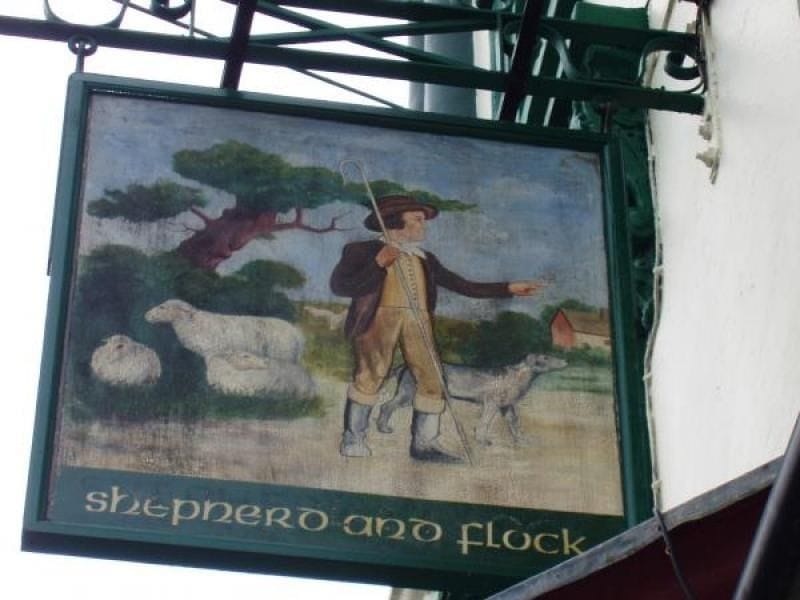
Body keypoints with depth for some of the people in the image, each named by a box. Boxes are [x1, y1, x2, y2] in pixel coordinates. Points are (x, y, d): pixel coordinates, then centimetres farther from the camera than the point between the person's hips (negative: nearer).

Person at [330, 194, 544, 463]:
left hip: (418, 320, 5)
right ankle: (353, 438, 0)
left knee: (431, 379, -4)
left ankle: (424, 443, 2)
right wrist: (377, 264, -10)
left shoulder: (425, 259, 25)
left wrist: (508, 289, 18)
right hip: (380, 317, -5)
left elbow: (463, 286, 24)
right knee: (370, 375, -11)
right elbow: (339, 286, -2)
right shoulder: (363, 251, 9)